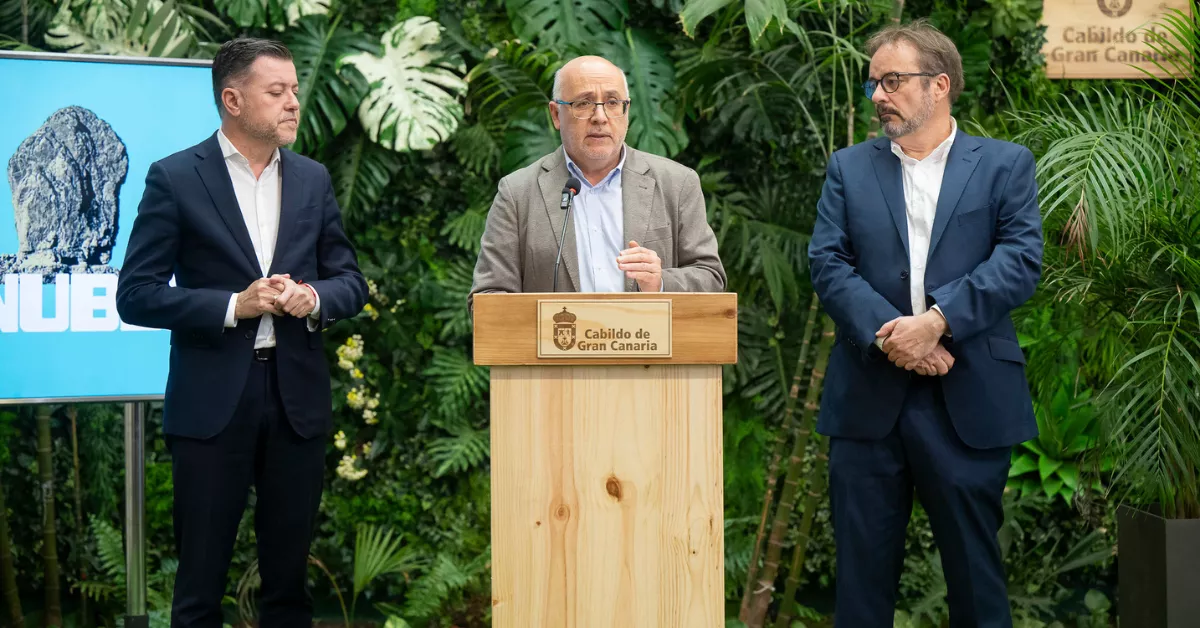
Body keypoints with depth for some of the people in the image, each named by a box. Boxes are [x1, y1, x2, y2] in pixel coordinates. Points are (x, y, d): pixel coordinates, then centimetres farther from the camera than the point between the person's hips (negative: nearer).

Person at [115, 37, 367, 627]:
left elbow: (351, 283, 12)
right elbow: (135, 295, -7)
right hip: (212, 402, -4)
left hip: (297, 399, 4)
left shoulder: (313, 180, 10)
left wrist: (313, 298, -10)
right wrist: (234, 305, -17)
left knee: (289, 580, 11)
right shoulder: (174, 178, -3)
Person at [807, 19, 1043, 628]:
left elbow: (1022, 259, -6)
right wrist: (886, 333, -15)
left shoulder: (1006, 164, 6)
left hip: (968, 401, -1)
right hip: (867, 396, 2)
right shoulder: (849, 167, 12)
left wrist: (938, 319, -18)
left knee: (974, 564, 8)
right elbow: (826, 262, 1)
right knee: (862, 564, 6)